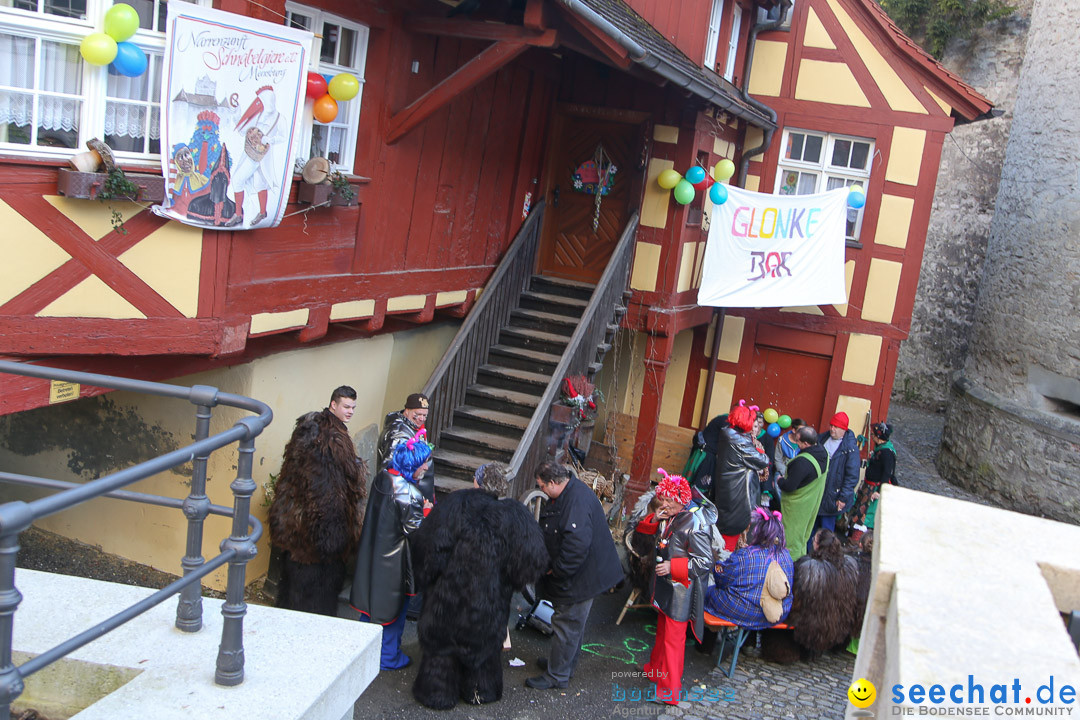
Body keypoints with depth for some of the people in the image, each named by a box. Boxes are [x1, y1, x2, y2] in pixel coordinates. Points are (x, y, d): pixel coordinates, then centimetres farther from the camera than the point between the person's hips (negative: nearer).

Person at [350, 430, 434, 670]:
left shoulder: (382, 478, 0)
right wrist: (427, 510, -7)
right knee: (393, 604, 9)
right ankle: (388, 657, 23)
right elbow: (414, 528, -23)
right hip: (395, 559, -8)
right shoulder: (407, 492, -25)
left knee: (372, 599, 20)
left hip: (373, 555, 8)